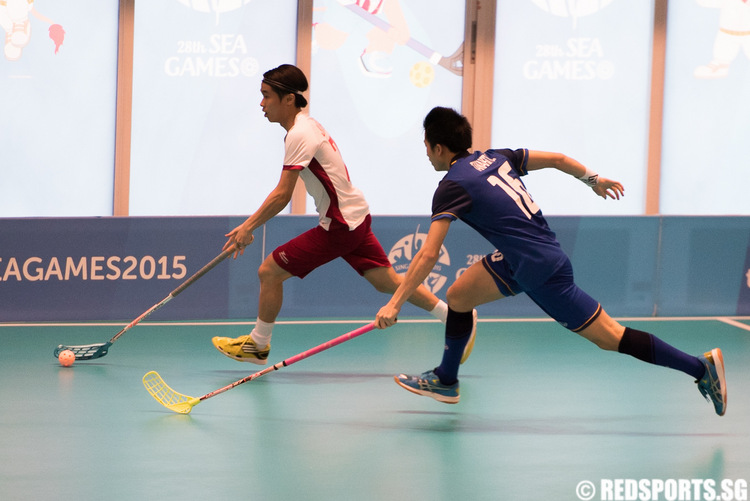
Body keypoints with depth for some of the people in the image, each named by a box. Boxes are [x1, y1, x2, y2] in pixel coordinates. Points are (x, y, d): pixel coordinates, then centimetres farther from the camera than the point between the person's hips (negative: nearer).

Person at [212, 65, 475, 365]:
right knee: (387, 281, 15)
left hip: (339, 226, -10)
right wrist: (251, 224, 15)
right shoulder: (308, 125, 11)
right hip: (356, 216, 10)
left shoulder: (299, 135, -19)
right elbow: (285, 191, 17)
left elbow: (283, 195, -22)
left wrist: (249, 227, -16)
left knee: (269, 271, -3)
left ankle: (258, 345, 11)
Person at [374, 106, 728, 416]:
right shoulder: (495, 157, 8)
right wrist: (594, 180, 31)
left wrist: (394, 304, -19)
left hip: (541, 271, -9)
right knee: (458, 295, 13)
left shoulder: (452, 187, -14)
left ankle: (701, 367, -2)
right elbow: (556, 159, 14)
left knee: (609, 336, -3)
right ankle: (445, 381, 27)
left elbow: (428, 256, -21)